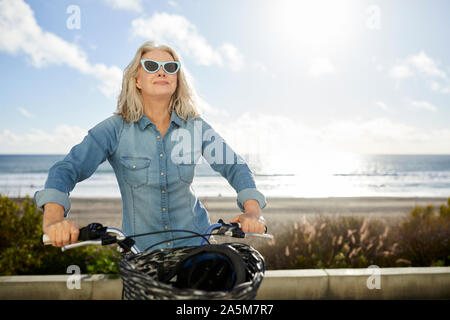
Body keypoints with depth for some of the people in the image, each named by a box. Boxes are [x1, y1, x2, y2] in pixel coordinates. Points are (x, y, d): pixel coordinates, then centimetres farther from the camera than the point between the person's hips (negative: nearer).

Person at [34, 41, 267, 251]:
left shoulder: (195, 127, -3)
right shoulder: (115, 129, -8)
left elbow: (235, 166, -4)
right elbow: (66, 169, -15)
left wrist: (252, 211, -22)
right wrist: (54, 218, -34)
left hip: (194, 241, 1)